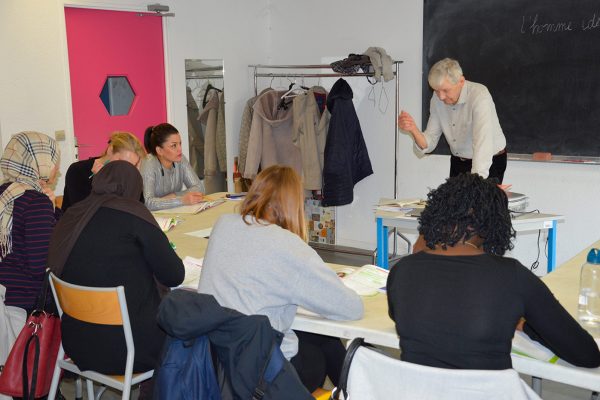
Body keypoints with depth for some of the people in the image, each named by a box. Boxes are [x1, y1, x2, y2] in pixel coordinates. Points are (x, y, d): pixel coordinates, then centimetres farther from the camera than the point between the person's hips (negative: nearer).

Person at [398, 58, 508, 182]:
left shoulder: (479, 96, -26)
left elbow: (482, 142, -39)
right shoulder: (437, 98, -6)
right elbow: (428, 144, -5)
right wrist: (413, 130, -26)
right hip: (458, 162, 5)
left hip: (489, 163, -5)